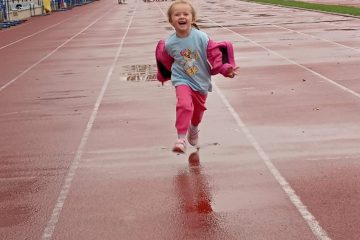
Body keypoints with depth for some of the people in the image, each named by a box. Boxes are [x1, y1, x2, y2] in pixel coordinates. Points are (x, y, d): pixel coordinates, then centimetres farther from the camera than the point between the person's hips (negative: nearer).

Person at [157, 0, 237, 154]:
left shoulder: (201, 37, -19)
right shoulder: (169, 43, -13)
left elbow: (215, 54, -13)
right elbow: (166, 61, 7)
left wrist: (225, 69, -23)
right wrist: (166, 76, 16)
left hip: (201, 80, 2)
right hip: (182, 80, -2)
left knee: (199, 109, 21)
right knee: (184, 105, -28)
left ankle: (193, 128, 53)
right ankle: (181, 138, -22)